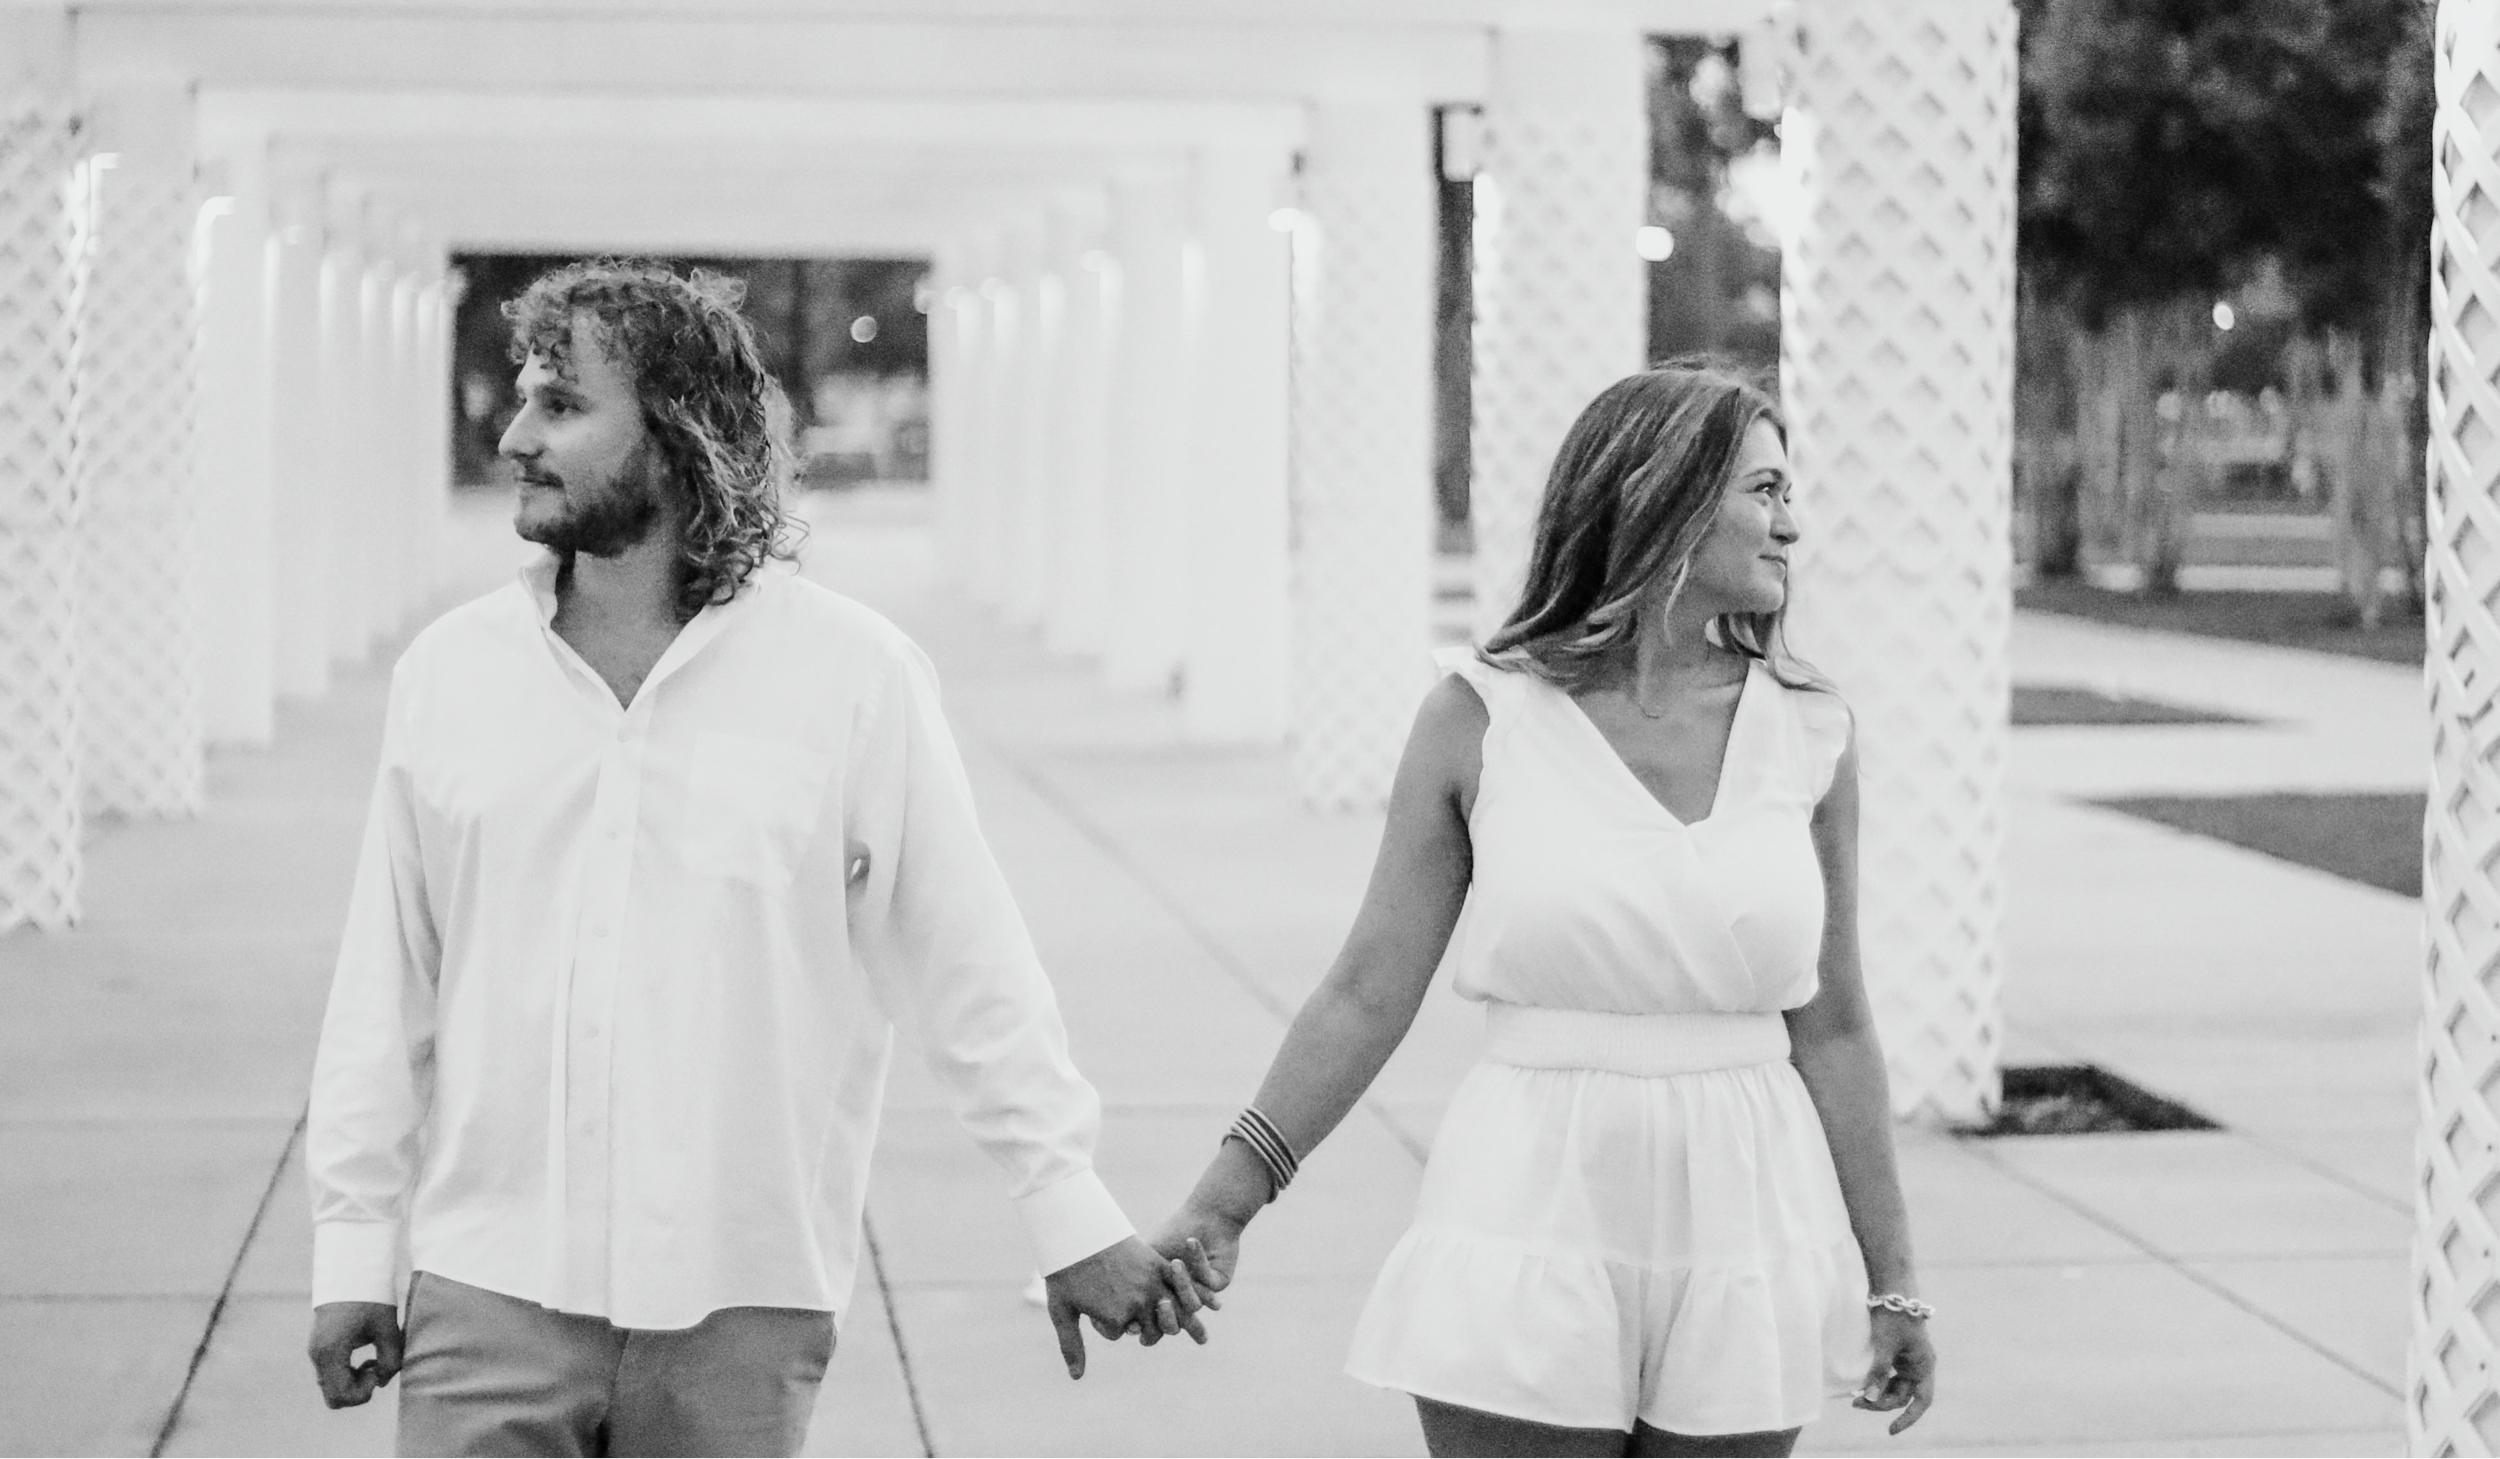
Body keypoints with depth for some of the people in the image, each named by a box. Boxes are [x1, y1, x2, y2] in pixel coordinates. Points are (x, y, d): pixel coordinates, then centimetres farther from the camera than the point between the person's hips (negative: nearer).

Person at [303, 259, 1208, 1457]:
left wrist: (1072, 1215, 1)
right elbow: (385, 988, 9)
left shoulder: (853, 675, -3)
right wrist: (354, 1244, 8)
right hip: (490, 1299, 2)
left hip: (742, 1314, -2)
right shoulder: (448, 673, 5)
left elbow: (970, 970, 1)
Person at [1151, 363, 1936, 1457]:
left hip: (1743, 1223, 2)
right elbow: (1369, 994, 1)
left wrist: (1892, 1283, 11)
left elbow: (1831, 1030, 9)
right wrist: (1223, 1199, -4)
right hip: (1535, 1212, -2)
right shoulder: (1482, 717, -3)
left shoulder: (1806, 735, 4)